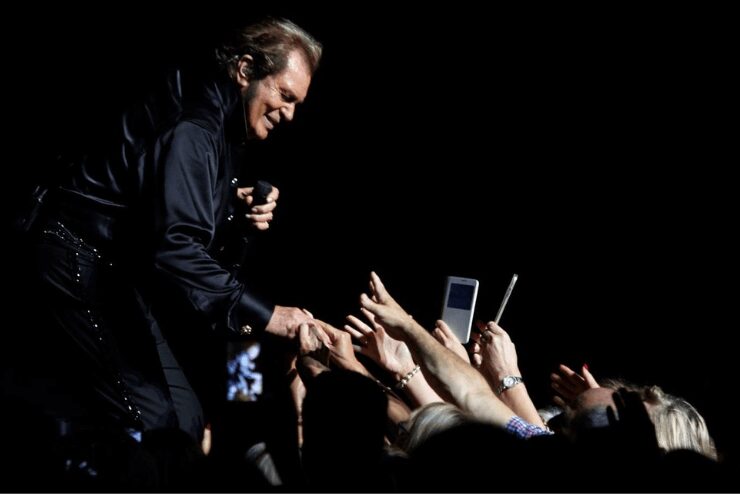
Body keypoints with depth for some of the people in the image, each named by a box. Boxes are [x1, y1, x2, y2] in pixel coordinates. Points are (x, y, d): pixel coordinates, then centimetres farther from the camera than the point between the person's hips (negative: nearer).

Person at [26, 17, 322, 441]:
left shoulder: (222, 123, 12)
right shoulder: (192, 128, -21)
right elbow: (175, 248, -33)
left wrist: (237, 208, -4)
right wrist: (261, 314, -35)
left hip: (122, 272, 11)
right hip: (85, 267, -11)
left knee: (183, 420, 7)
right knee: (156, 426, -17)